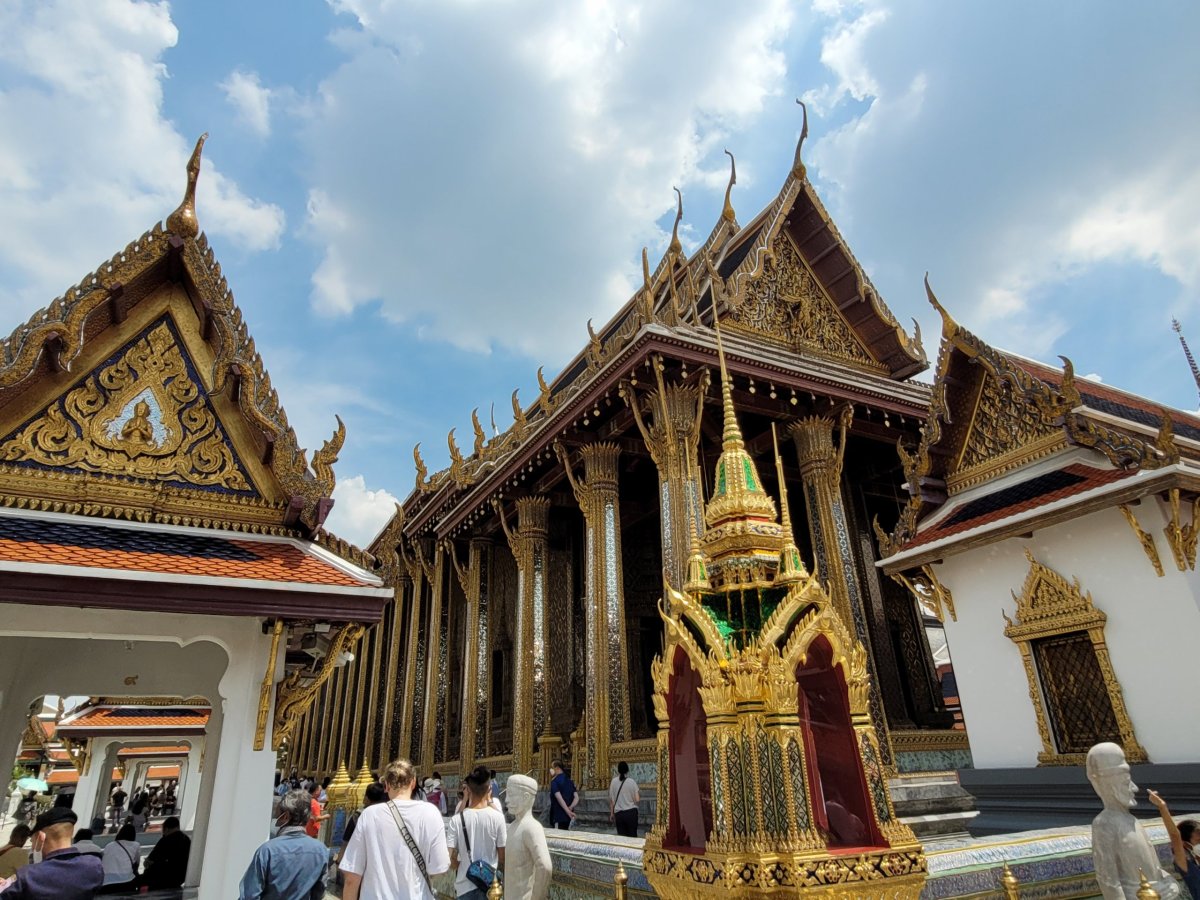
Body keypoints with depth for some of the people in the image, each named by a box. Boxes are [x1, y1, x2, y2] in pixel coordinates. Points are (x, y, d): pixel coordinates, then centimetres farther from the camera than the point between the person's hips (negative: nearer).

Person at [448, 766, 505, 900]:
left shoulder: (457, 820, -12)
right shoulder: (497, 817, -12)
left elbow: (450, 859, -10)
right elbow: (503, 858, -5)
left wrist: (460, 866, 10)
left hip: (466, 885, 0)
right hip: (490, 883, 0)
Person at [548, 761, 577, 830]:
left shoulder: (554, 781, -10)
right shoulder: (569, 781, 12)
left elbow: (559, 798, -21)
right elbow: (576, 798, 4)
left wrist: (568, 811, -22)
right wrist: (570, 808, -9)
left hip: (559, 817, -7)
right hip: (568, 817, 7)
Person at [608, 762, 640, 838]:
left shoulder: (613, 782, -1)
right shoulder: (632, 782, -7)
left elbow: (611, 800, 3)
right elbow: (637, 799, -7)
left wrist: (611, 813, 14)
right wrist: (640, 796, 15)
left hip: (618, 813, 2)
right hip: (631, 812, -2)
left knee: (622, 837, 9)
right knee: (632, 836, 7)